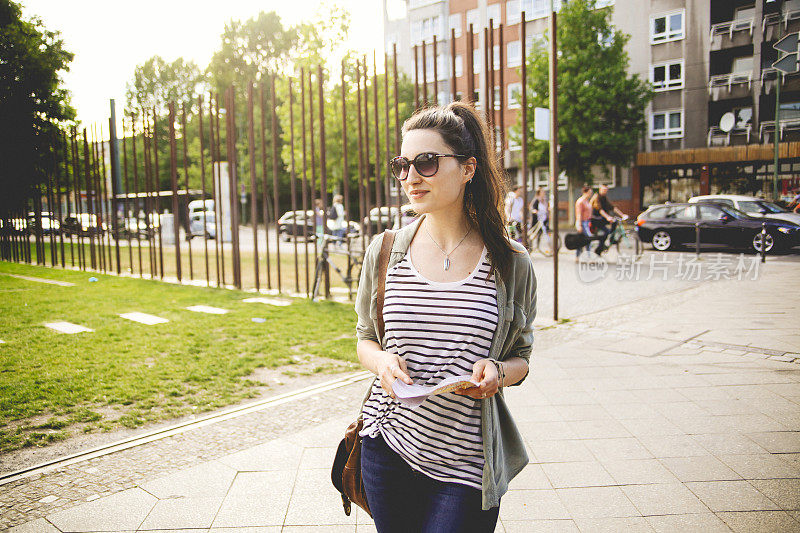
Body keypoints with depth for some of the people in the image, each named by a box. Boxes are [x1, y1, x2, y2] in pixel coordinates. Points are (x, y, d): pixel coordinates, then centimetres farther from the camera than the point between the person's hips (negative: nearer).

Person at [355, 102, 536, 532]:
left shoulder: (511, 265, -5)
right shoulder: (384, 252, -1)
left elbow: (521, 357, 5)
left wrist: (498, 371, -17)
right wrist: (381, 361, -12)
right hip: (387, 447, 2)